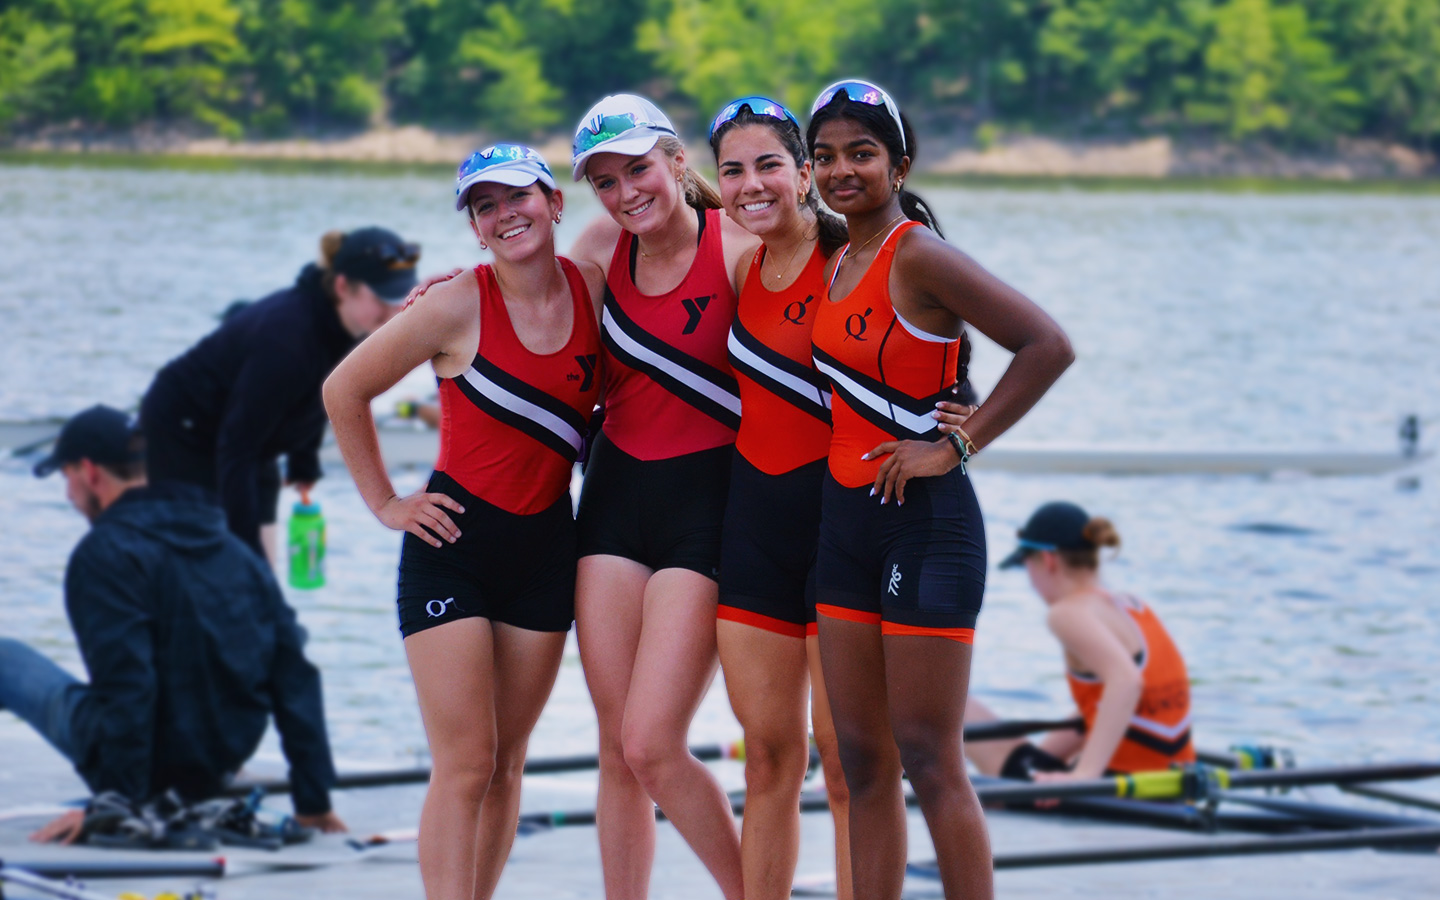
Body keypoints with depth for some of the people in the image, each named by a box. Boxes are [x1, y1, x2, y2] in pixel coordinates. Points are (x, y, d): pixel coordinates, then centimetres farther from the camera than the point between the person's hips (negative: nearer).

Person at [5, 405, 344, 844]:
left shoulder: (105, 554, -15)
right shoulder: (233, 549, 6)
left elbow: (124, 685, -24)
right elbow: (295, 676, 3)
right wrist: (313, 800, 5)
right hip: (218, 768, 6)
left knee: (8, 659, 12)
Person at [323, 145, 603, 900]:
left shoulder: (594, 289, -1)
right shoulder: (458, 306, -12)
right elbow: (344, 391, -2)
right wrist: (384, 503, -1)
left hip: (546, 546, 4)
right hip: (454, 544, -4)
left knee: (506, 762, 8)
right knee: (464, 765, -9)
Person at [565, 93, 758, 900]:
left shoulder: (740, 248, -13)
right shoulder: (606, 246, 4)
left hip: (706, 501, -5)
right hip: (615, 495, 5)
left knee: (652, 745, -10)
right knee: (617, 749, 5)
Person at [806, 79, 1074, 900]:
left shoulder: (918, 255, -14)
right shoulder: (837, 263, 10)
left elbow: (1049, 346, -21)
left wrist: (957, 446, -17)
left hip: (924, 523, -8)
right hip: (846, 519, 8)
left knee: (929, 762, -6)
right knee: (863, 762, 9)